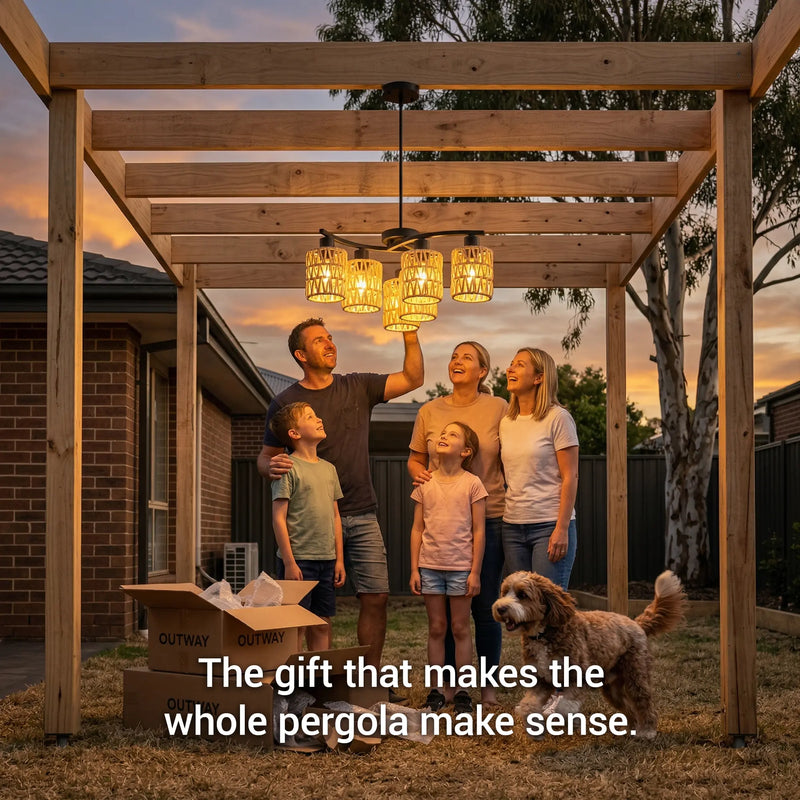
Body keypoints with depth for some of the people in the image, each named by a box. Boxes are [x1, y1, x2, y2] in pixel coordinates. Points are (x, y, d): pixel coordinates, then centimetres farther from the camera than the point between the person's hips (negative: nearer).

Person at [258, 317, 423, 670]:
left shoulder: (358, 387, 10)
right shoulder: (286, 402, 1)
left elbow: (412, 378, 8)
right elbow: (265, 456, 5)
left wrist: (410, 334, -4)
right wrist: (272, 467, -19)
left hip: (362, 516, 3)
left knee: (376, 598, 0)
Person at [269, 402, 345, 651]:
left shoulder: (329, 469, 13)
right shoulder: (288, 468, -8)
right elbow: (278, 518, -11)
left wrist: (339, 559, 12)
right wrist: (289, 562, -15)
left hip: (326, 560, 6)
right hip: (298, 559, -6)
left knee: (322, 625, 9)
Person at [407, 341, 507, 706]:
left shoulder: (499, 408, 0)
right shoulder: (430, 411, 6)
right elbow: (415, 459, 15)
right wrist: (418, 473, -7)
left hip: (489, 517, -2)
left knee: (486, 604, 3)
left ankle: (489, 684, 16)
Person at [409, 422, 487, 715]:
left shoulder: (472, 484, -4)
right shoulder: (425, 484, 5)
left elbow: (478, 531, -4)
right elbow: (417, 529, 7)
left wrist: (475, 572, -7)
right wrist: (414, 569, 3)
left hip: (461, 567, -3)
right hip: (430, 566, 3)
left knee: (460, 628, 5)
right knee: (436, 628, 8)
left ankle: (461, 690, 12)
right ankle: (435, 690, 14)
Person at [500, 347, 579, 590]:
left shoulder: (557, 418, -5)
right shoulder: (506, 423, 12)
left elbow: (570, 477, -8)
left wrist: (562, 529, -13)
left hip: (549, 525, -6)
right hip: (513, 526, 6)